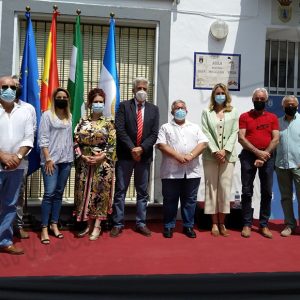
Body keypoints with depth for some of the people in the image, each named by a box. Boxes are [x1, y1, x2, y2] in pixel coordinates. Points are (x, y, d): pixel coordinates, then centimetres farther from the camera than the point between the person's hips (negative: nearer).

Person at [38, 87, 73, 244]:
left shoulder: (70, 117, 11)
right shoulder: (47, 115, -2)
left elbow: (70, 137, 13)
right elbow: (43, 139, -6)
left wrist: (72, 155, 5)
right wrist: (48, 159, -13)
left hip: (66, 160, 5)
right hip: (51, 160, -4)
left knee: (59, 193, 9)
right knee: (49, 193, -8)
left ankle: (54, 224, 17)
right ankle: (44, 229, -2)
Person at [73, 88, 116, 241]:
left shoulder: (108, 122, 1)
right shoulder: (82, 122, 7)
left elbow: (112, 144, -4)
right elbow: (76, 142, 4)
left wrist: (101, 157, -15)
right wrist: (82, 156, -11)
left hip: (103, 163, -2)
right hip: (84, 163, 3)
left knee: (100, 192, -1)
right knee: (84, 192, 5)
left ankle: (97, 226, 8)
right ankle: (89, 224, 17)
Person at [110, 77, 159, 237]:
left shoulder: (153, 109, 9)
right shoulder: (124, 106, 1)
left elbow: (154, 133, 1)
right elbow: (120, 130, -8)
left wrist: (141, 148, -13)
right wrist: (131, 148, -16)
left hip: (144, 155, 3)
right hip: (125, 155, -2)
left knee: (142, 191, 9)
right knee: (120, 190, 2)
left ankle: (140, 223, 19)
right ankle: (118, 224, 10)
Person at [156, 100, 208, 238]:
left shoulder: (195, 127, 15)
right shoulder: (166, 127, 8)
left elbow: (203, 143, 3)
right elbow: (161, 145, -5)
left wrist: (190, 156, -14)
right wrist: (178, 156, -16)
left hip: (192, 171, 2)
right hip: (171, 171, -2)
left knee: (190, 200, 7)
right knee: (170, 200, 4)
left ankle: (188, 226, 17)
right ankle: (168, 226, 15)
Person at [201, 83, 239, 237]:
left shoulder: (233, 112, 12)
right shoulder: (206, 112, 10)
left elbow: (234, 133, 3)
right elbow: (206, 133, 0)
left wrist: (225, 150, -10)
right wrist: (215, 151, -11)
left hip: (228, 155, 0)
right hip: (210, 155, 0)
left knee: (225, 188, -2)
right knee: (211, 188, 0)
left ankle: (222, 223, 7)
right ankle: (214, 224, 6)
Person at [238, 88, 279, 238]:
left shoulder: (273, 117, 10)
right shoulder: (244, 117, 5)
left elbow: (276, 139, 1)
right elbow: (241, 138, -5)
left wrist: (264, 155, -10)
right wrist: (257, 152, -13)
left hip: (267, 157, 2)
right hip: (248, 156, -1)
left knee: (267, 192, 3)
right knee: (247, 191, 0)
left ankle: (264, 225, 11)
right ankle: (247, 224, 7)